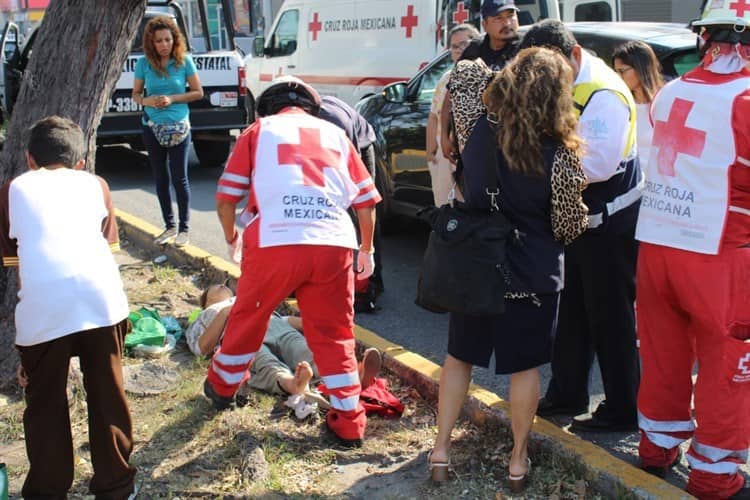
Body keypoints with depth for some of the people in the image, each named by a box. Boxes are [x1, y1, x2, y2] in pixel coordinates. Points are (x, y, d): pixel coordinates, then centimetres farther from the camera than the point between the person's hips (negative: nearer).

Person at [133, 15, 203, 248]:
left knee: (179, 178, -2)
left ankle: (184, 228, 8)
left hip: (178, 127, -3)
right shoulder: (144, 63, -1)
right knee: (160, 179, 10)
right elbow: (136, 94, 8)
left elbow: (198, 92, -2)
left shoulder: (184, 61, -6)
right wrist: (147, 100, -14)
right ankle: (169, 226, 23)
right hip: (152, 127, 3)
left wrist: (172, 99, -14)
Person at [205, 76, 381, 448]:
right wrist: (366, 250, 30)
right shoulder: (335, 134, 22)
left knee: (248, 317, 20)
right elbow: (366, 201, 17)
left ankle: (222, 386, 41)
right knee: (334, 333, 14)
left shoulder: (259, 130, 15)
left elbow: (225, 196, 11)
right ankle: (349, 422, 16)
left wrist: (231, 235, 30)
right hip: (334, 245, 2)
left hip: (274, 242, -2)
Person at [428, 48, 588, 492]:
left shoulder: (477, 129, -11)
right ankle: (519, 461, 26)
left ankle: (441, 452, 24)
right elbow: (569, 227, -6)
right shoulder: (561, 157, -19)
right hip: (532, 278, -3)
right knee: (525, 366, 13)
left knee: (459, 356, 18)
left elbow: (465, 73, 9)